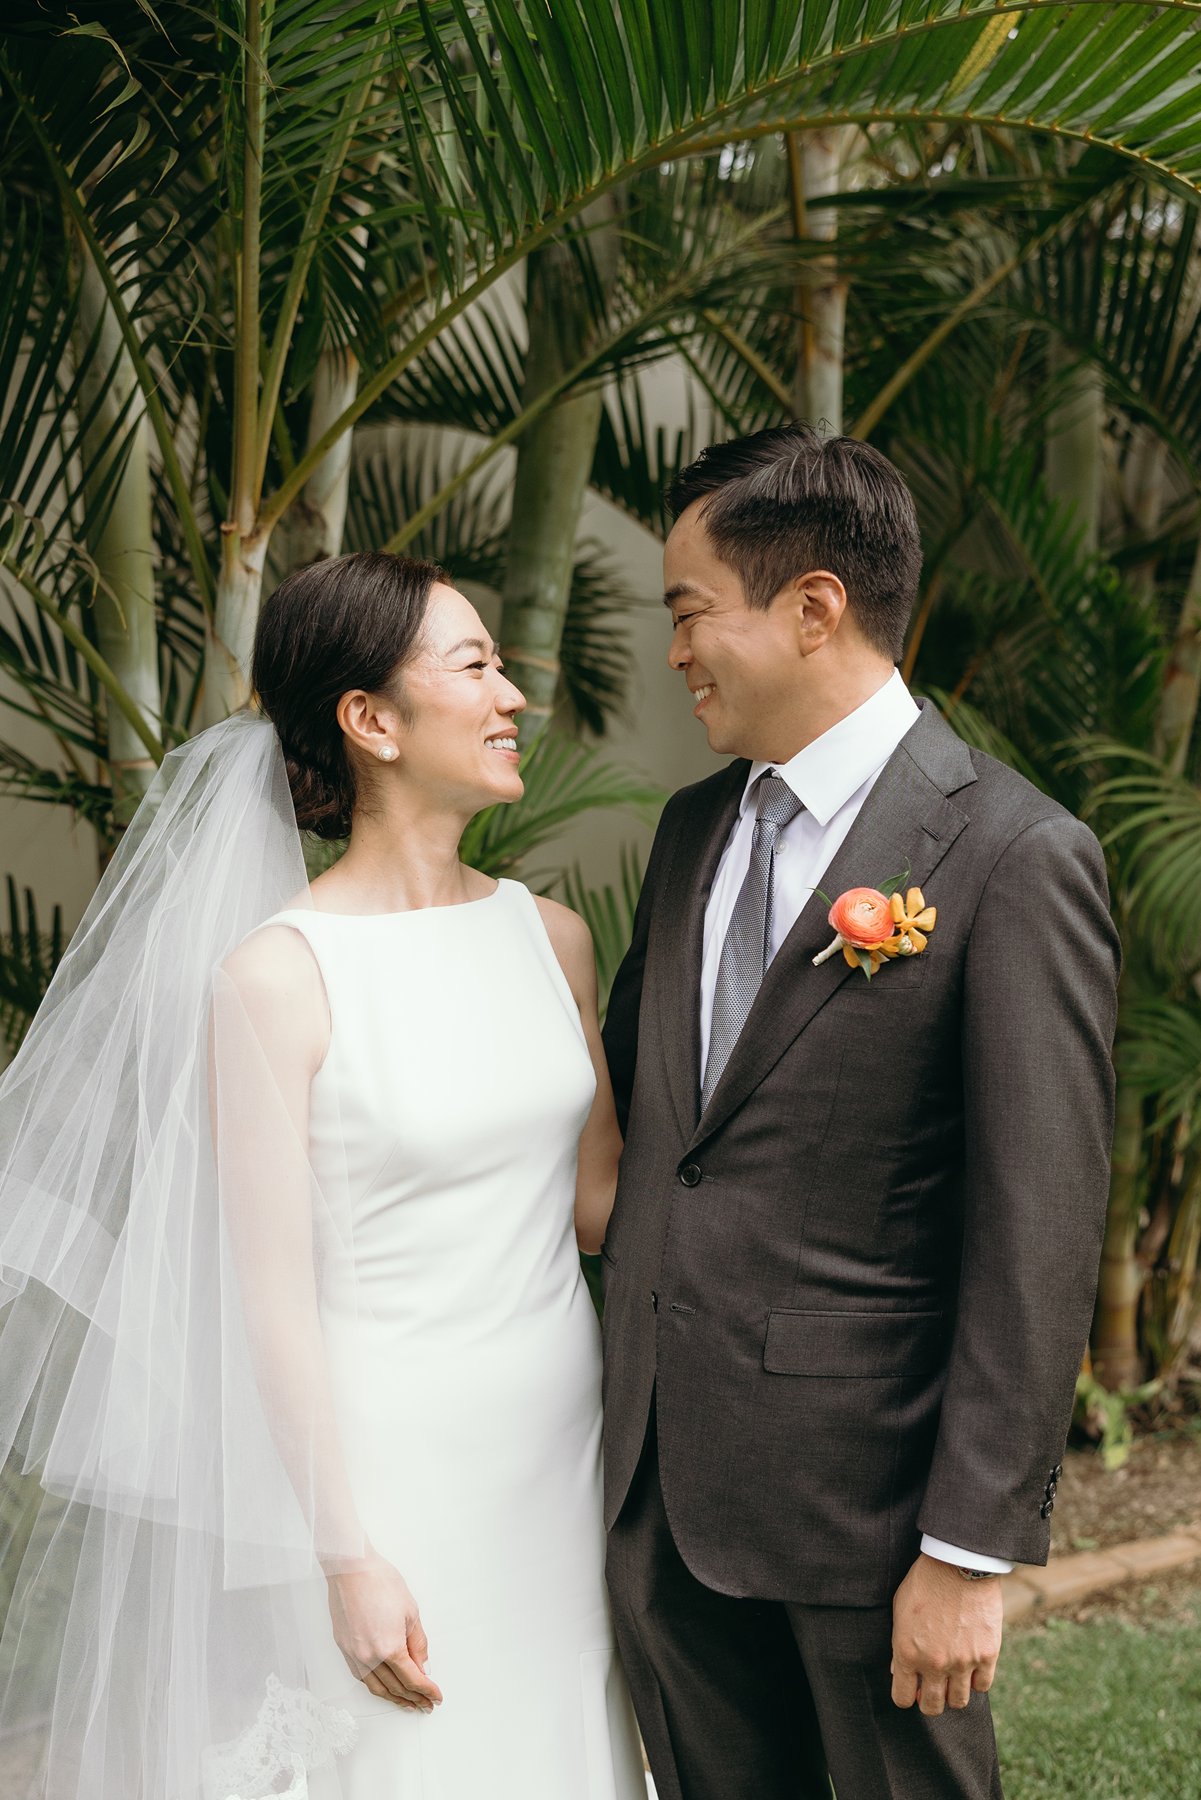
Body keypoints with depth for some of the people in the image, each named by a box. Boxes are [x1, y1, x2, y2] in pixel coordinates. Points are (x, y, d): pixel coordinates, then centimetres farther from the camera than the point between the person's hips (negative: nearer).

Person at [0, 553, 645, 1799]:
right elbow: (273, 1292, -13)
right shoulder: (275, 977, -13)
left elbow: (596, 1201, 9)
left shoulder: (551, 936, 4)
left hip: (563, 1442, 5)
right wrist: (345, 1556, -14)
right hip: (381, 1458, -5)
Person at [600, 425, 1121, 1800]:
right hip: (658, 1477, 7)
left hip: (860, 1481, -6)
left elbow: (1037, 1237, -16)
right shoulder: (693, 829, 8)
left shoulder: (1014, 858, -14)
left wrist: (972, 1547, -16)